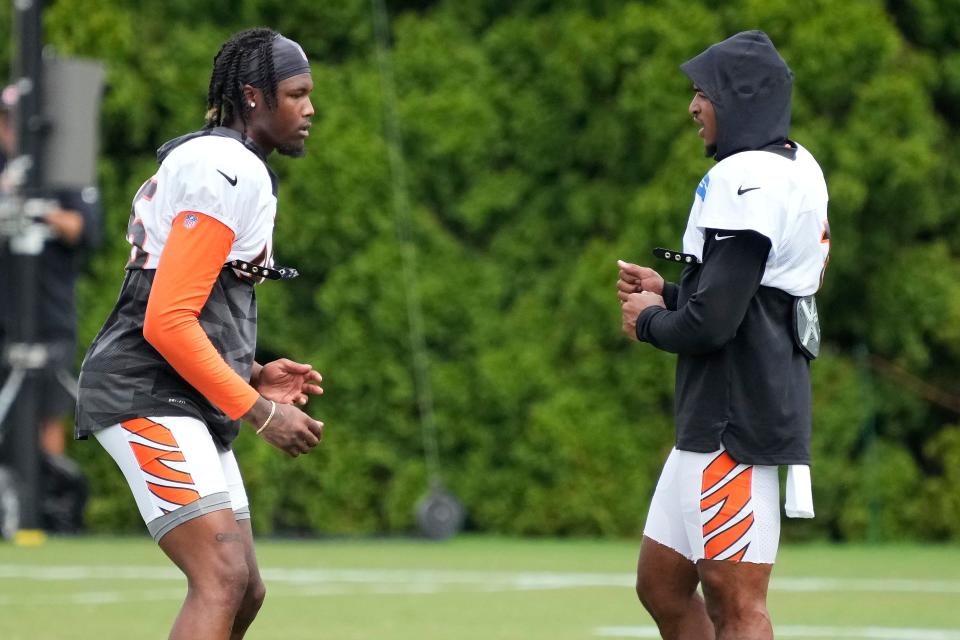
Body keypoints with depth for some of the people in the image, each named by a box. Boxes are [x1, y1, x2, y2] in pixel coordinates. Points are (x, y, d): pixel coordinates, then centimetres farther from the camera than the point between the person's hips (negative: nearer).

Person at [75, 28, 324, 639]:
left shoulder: (206, 161, 21)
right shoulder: (232, 172, -13)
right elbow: (166, 323, -20)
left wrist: (252, 376, 14)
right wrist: (258, 411, -15)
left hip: (189, 406, 11)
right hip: (146, 397, -11)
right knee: (223, 581, -22)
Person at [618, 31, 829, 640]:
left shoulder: (745, 178, -17)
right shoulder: (798, 168, 15)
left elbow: (711, 323, -22)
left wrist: (649, 321, -2)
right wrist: (667, 293, 15)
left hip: (738, 423, -11)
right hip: (717, 418, 11)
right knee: (661, 586, 14)